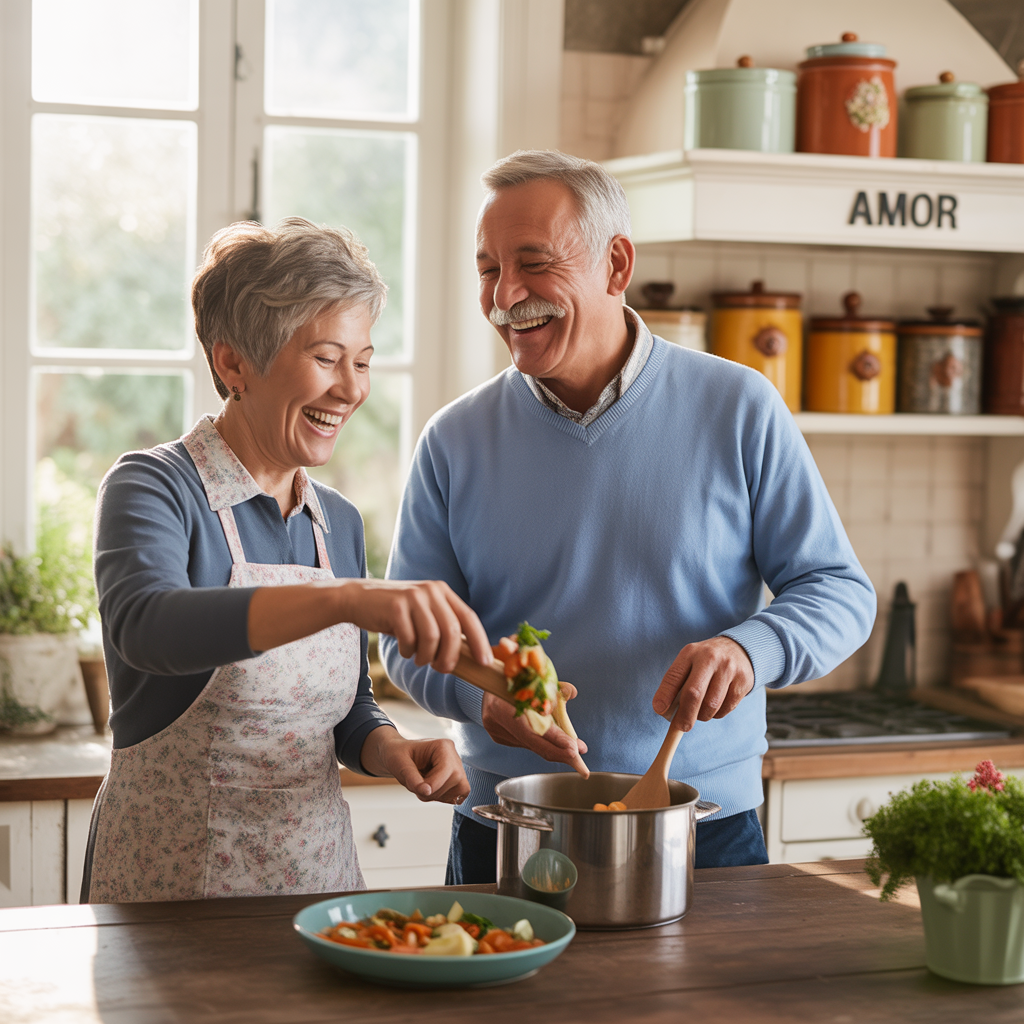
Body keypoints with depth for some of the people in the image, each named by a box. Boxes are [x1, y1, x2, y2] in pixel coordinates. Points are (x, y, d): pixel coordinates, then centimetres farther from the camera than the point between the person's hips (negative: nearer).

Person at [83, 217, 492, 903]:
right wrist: (347, 598, -46)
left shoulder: (339, 523, 8)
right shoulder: (152, 489, -11)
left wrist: (391, 751, -7)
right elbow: (144, 625, -34)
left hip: (320, 874, 6)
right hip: (174, 883, -5)